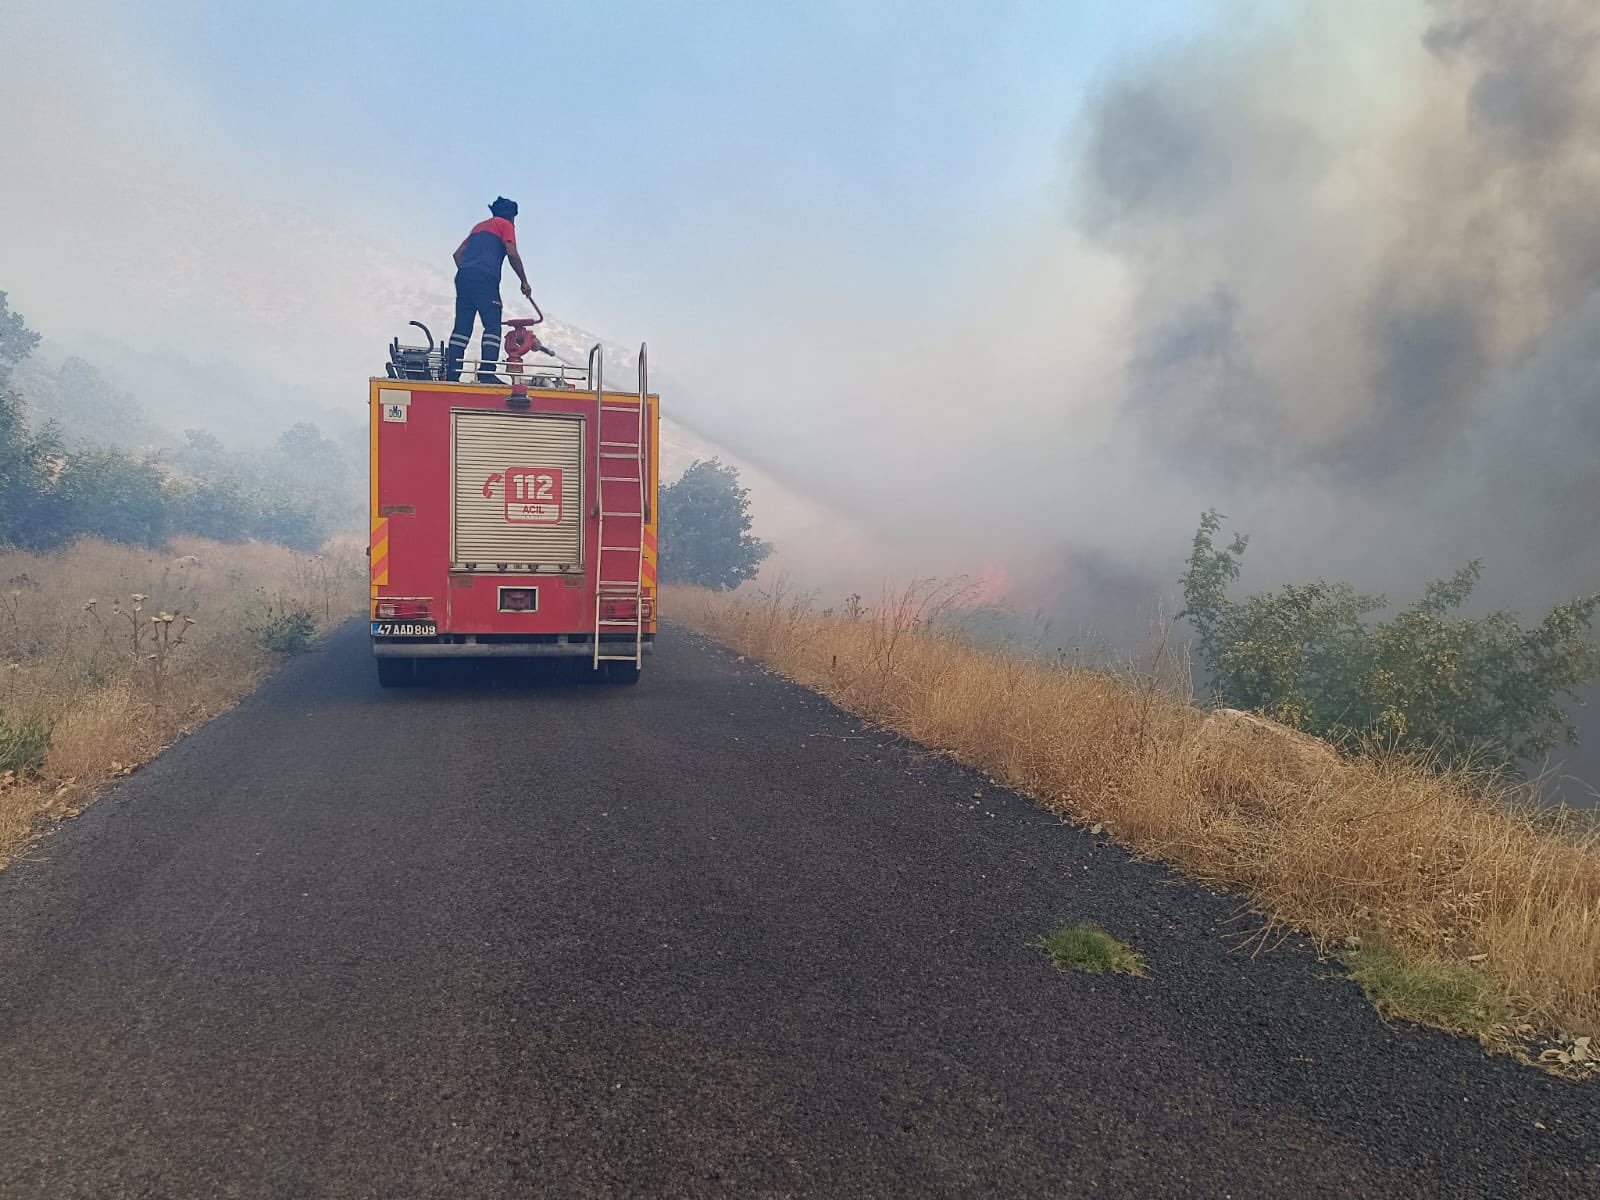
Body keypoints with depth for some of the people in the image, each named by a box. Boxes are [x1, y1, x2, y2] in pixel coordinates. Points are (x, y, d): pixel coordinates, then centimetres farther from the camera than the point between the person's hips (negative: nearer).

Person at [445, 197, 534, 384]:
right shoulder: (506, 225, 10)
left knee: (461, 327, 4)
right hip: (485, 279, -7)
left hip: (463, 277, 7)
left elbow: (458, 253, 25)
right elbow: (512, 253, -4)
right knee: (492, 326, -9)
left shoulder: (479, 226, 31)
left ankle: (451, 373, -2)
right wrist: (524, 282, 1)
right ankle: (487, 373, -21)